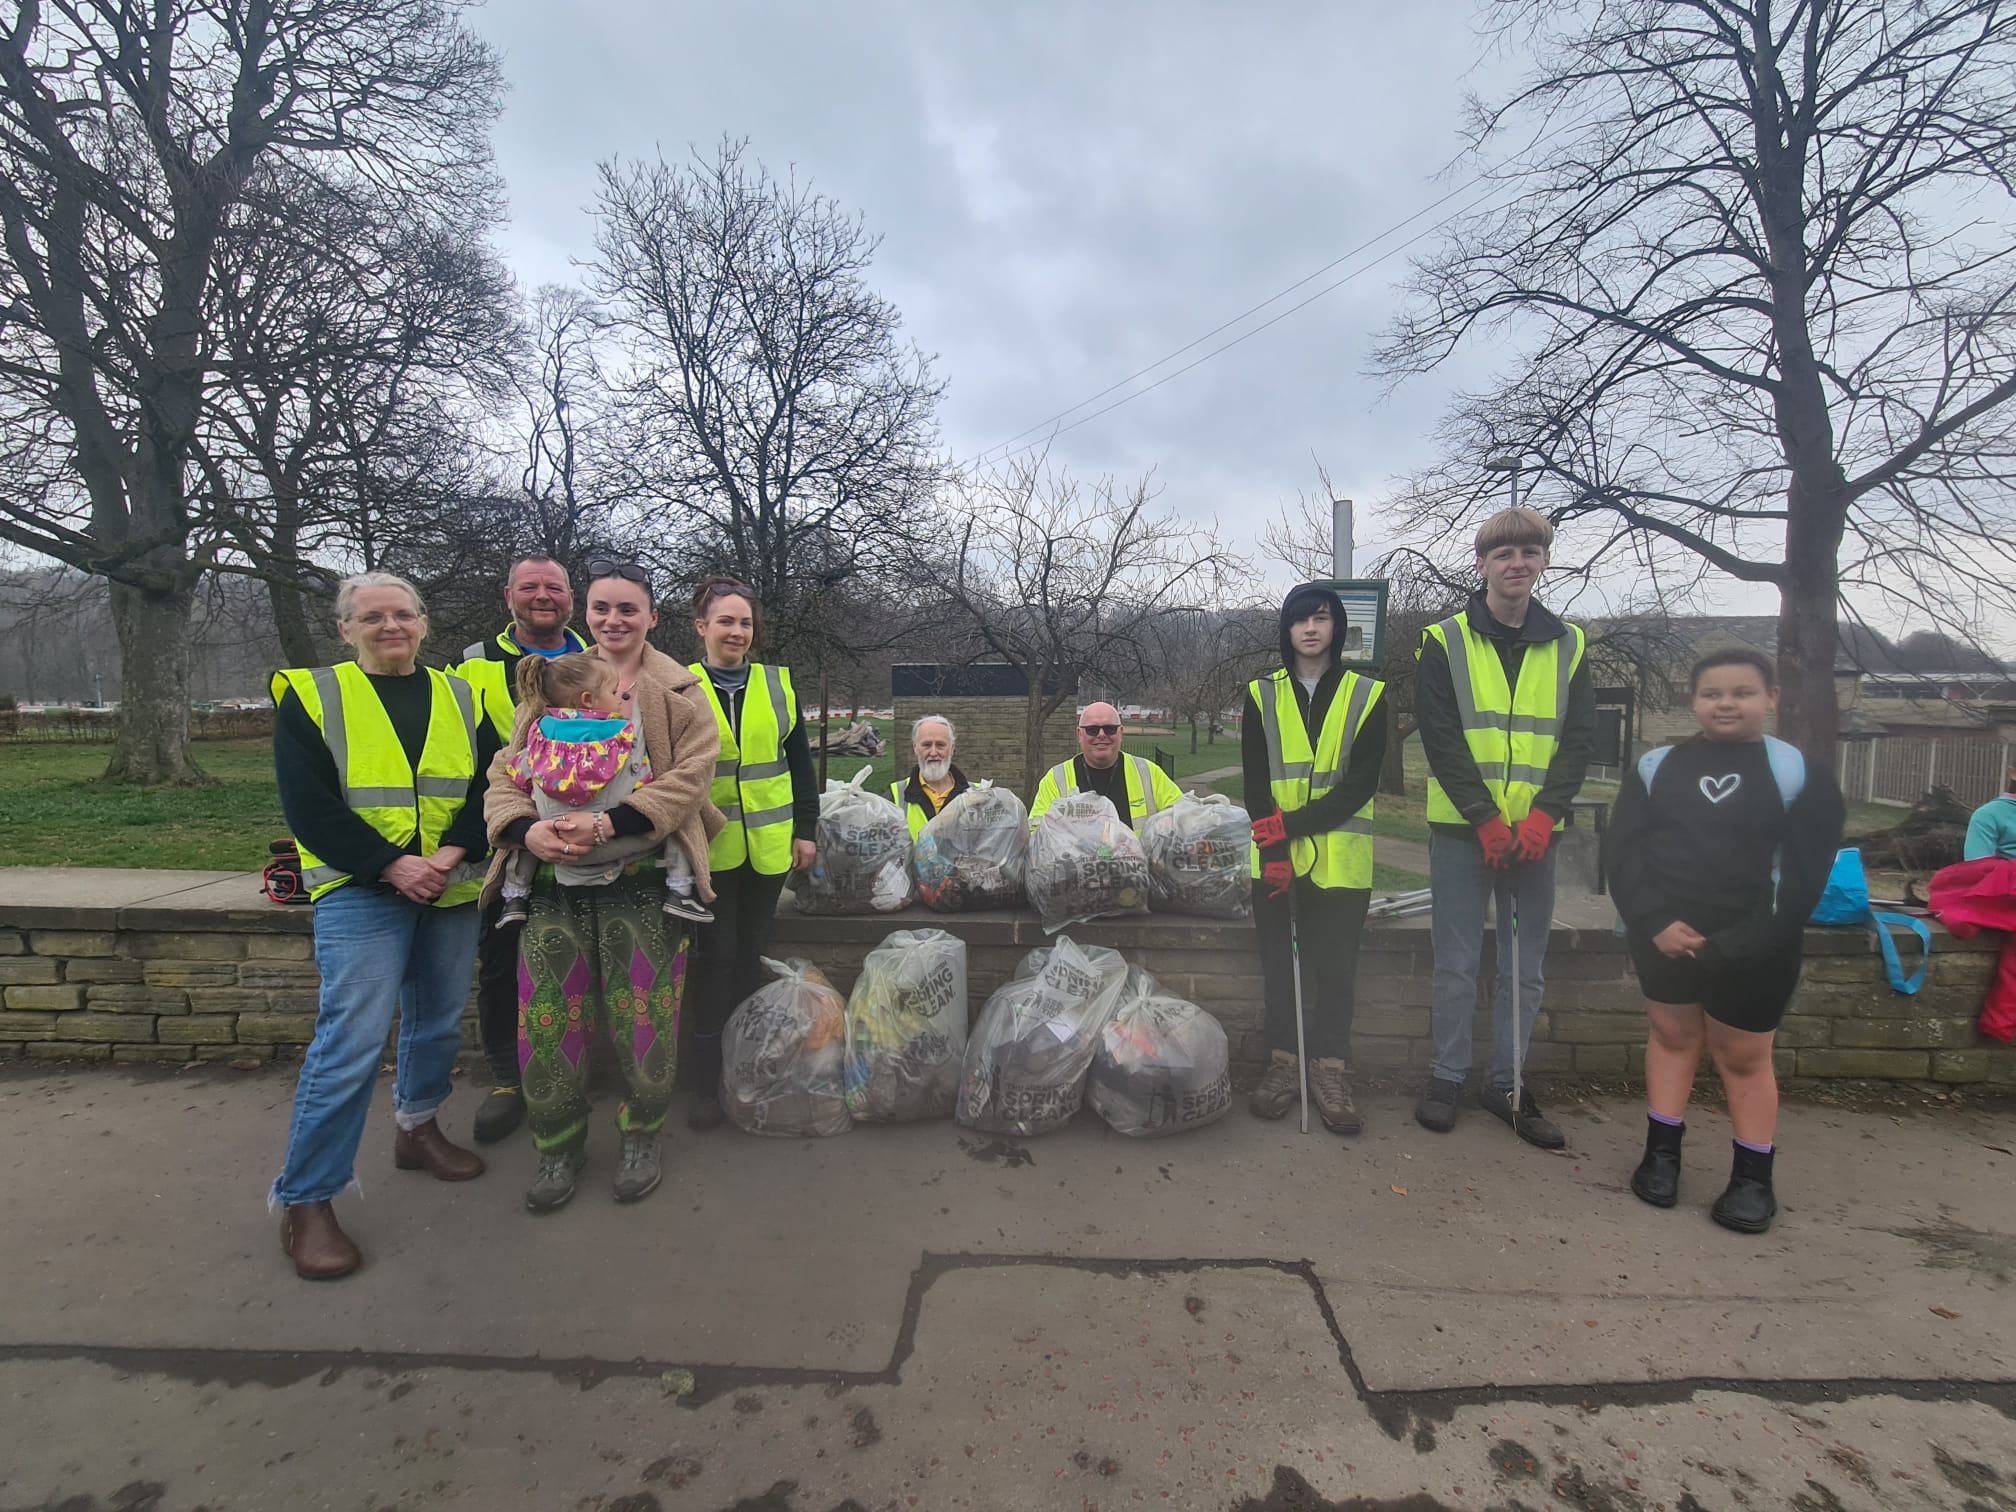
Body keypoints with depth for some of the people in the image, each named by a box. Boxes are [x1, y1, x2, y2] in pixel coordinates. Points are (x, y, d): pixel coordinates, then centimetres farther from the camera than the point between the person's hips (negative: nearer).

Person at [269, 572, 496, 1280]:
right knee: (352, 1041, -9)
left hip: (451, 890, 4)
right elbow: (308, 806, -8)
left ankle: (418, 1128, 38)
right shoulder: (309, 696, -1)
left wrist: (454, 851, -14)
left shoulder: (460, 696, 8)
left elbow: (490, 784, 2)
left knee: (439, 1022, 15)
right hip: (359, 892, -4)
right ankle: (303, 1200, 6)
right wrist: (391, 864, -17)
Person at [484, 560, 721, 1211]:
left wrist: (609, 823, -21)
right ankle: (560, 1145, 27)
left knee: (640, 1013, 4)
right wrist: (523, 827, -15)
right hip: (555, 874, 3)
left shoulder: (679, 692, 1)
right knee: (549, 1015, 6)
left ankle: (642, 1134, 27)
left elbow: (690, 776, -10)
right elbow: (507, 769, 6)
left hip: (641, 877, -3)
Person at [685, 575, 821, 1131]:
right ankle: (706, 1083, 12)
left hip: (769, 844, 3)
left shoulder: (778, 683, 6)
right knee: (717, 956, -2)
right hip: (709, 848, -2)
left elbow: (800, 763, 9)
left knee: (752, 954, 11)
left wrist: (805, 830, 6)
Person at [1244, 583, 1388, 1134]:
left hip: (1340, 860, -1)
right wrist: (1273, 850, -12)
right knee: (1278, 963, 7)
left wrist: (1290, 823, -16)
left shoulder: (1367, 696, 3)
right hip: (1275, 859, 1)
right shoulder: (1261, 696, 6)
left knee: (1336, 966, 3)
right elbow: (1255, 782, -1)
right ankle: (1283, 1064, 18)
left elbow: (1361, 783, -7)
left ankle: (1330, 1073, 14)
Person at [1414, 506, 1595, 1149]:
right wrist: (1486, 819, -13)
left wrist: (1542, 816, -11)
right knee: (1457, 965, 4)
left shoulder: (1568, 645, 9)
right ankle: (1447, 1077, 19)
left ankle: (1506, 1082, 24)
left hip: (1535, 832, 3)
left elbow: (1579, 740, 3)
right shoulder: (1445, 642, 0)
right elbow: (1441, 739, -7)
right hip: (1462, 830, -3)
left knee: (1525, 969, 10)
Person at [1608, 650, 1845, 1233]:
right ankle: (1661, 1153, 25)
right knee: (1672, 1036, 13)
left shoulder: (1800, 774, -3)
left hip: (1752, 951, -2)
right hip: (1662, 937, 2)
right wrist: (1654, 923, -14)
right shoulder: (1655, 766, 2)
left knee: (1743, 1057, 8)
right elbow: (1625, 854, -1)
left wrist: (1732, 946, -14)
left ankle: (1754, 1176, 24)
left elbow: (1803, 877, -7)